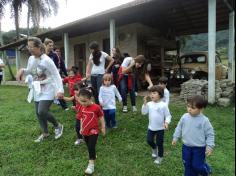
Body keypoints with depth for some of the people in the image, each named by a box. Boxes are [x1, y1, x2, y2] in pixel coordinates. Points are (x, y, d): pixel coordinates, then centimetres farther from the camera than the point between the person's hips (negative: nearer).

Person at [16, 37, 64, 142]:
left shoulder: (46, 60, -20)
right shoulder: (31, 59, 3)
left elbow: (56, 75, -21)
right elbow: (30, 71, 20)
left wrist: (60, 90, -33)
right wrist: (22, 71, -3)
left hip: (48, 90, -8)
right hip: (37, 90, 8)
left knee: (42, 111, -18)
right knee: (38, 112, 13)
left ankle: (58, 126, 9)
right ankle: (45, 133, 33)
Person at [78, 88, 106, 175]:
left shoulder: (96, 107, -18)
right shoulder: (82, 108, -2)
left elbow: (101, 117, -7)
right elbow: (82, 118, 11)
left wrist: (103, 127, -2)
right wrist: (81, 128, 16)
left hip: (94, 131, -6)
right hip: (85, 132, 6)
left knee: (91, 147, -8)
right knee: (89, 147, 19)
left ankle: (91, 165, 3)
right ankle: (93, 156, 44)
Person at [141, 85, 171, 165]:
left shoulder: (163, 105, -15)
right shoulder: (149, 104, -5)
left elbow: (168, 115, -10)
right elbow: (143, 112, -9)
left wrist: (166, 122, -27)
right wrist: (145, 103, -19)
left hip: (160, 128, -3)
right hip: (151, 127, 4)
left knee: (159, 143, 9)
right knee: (149, 140, 10)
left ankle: (160, 157, 32)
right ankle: (154, 148, 43)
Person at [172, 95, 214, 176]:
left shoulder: (204, 120, -18)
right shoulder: (184, 117, -8)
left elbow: (210, 134, -9)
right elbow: (179, 128, 6)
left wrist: (209, 146, -13)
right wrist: (175, 137, 9)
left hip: (199, 148, -3)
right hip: (186, 147, 4)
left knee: (197, 166, 8)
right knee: (187, 165, 16)